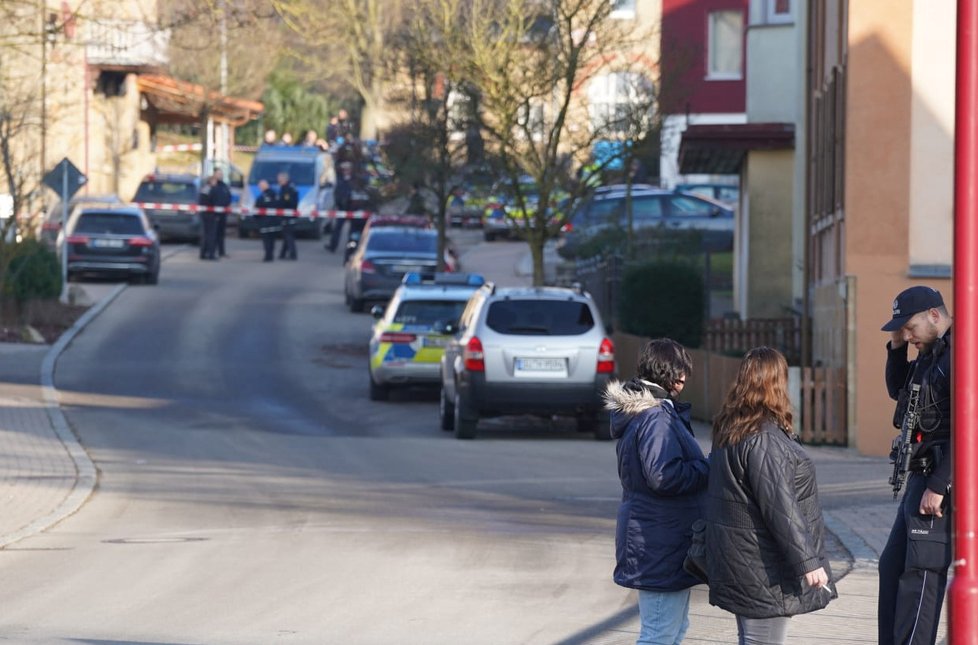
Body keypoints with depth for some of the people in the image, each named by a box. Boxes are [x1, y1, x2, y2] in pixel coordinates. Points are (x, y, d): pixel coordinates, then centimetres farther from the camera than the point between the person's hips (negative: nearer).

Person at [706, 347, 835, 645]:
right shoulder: (764, 439, -19)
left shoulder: (729, 431, 11)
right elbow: (780, 506, -23)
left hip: (739, 561, 10)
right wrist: (808, 561, -20)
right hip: (762, 570, -10)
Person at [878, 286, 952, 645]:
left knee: (921, 574, -11)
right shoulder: (931, 354, 14)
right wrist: (897, 348, 11)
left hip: (943, 480, -11)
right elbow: (898, 390, 29)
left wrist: (938, 487, -24)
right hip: (921, 475, 11)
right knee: (893, 565, 15)